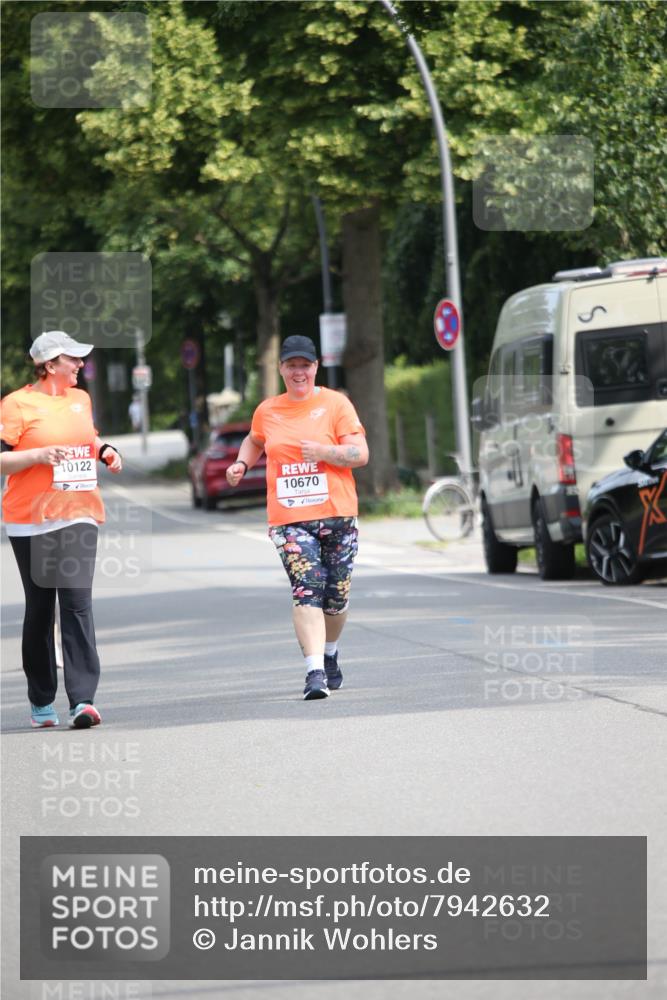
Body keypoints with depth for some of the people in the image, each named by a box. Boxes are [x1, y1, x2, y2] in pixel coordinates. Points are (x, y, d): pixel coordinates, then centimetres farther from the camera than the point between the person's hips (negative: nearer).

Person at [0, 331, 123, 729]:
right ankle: (41, 701, 17)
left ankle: (83, 700, -18)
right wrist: (39, 455, -20)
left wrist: (104, 451, 10)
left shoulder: (81, 398, 13)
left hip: (78, 517, 3)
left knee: (78, 603, -10)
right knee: (39, 609, 5)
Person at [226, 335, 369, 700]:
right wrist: (242, 464, 14)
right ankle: (314, 672, -26)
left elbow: (361, 454, -3)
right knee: (306, 591, -18)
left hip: (337, 515, 0)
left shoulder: (335, 403, 2)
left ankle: (329, 655, 35)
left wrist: (323, 452, -18)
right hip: (289, 519, 0)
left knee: (336, 596, 7)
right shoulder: (267, 411, 12)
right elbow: (254, 440, 33)